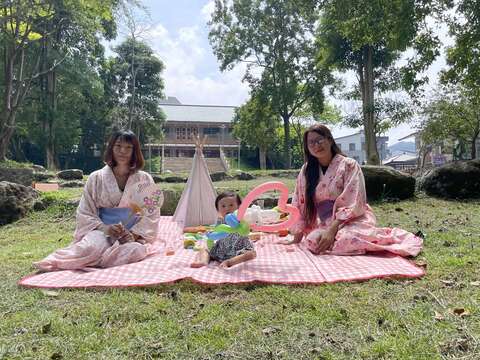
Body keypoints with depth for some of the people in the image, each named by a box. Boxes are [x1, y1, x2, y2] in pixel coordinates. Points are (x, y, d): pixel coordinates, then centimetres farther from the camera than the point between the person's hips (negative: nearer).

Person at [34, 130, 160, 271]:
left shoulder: (144, 179, 7)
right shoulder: (96, 178, 7)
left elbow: (151, 215, 3)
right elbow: (84, 213, 5)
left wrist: (133, 234, -15)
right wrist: (104, 228, -15)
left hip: (133, 235, 1)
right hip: (102, 232, -1)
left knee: (133, 250, -34)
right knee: (91, 248, -36)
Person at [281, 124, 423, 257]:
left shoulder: (348, 165, -7)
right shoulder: (306, 170, 6)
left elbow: (352, 205, -14)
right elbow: (299, 204, 7)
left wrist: (332, 230, -23)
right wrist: (297, 237, 3)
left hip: (353, 220, -3)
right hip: (325, 223, 4)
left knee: (344, 240, -36)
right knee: (313, 241, -29)